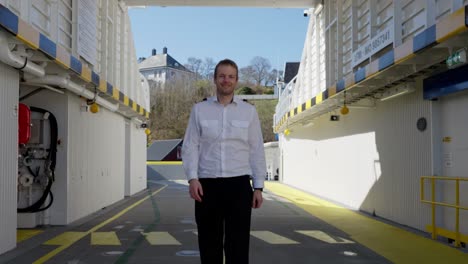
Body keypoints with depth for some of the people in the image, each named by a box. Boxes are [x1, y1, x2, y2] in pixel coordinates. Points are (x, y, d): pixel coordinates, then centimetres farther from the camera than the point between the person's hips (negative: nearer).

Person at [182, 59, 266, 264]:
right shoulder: (199, 110, 6)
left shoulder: (249, 111, 7)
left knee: (238, 243, 2)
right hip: (207, 184, 0)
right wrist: (192, 178, -12)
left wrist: (258, 187, 0)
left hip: (238, 184, 0)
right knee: (209, 242, 7)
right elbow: (190, 146, 2)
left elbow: (256, 151, 6)